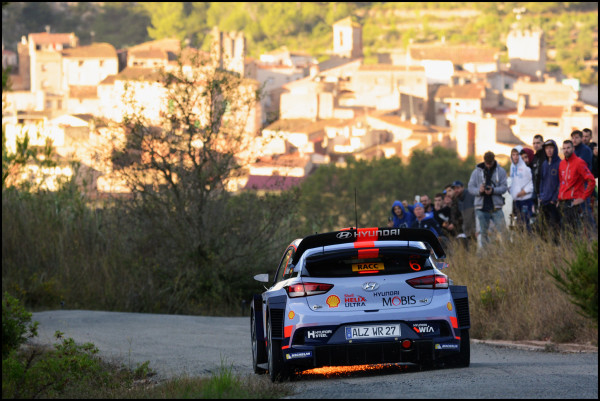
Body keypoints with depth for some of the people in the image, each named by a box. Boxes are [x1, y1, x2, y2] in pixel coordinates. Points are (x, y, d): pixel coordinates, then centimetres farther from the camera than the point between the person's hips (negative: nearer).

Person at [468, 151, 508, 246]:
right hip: (481, 207, 1)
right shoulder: (477, 172, 8)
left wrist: (493, 190, -20)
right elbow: (470, 187, 5)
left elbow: (504, 187, -2)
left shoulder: (501, 171, 4)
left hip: (496, 207, -1)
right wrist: (479, 191, -17)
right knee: (484, 232, 4)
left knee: (502, 230, -8)